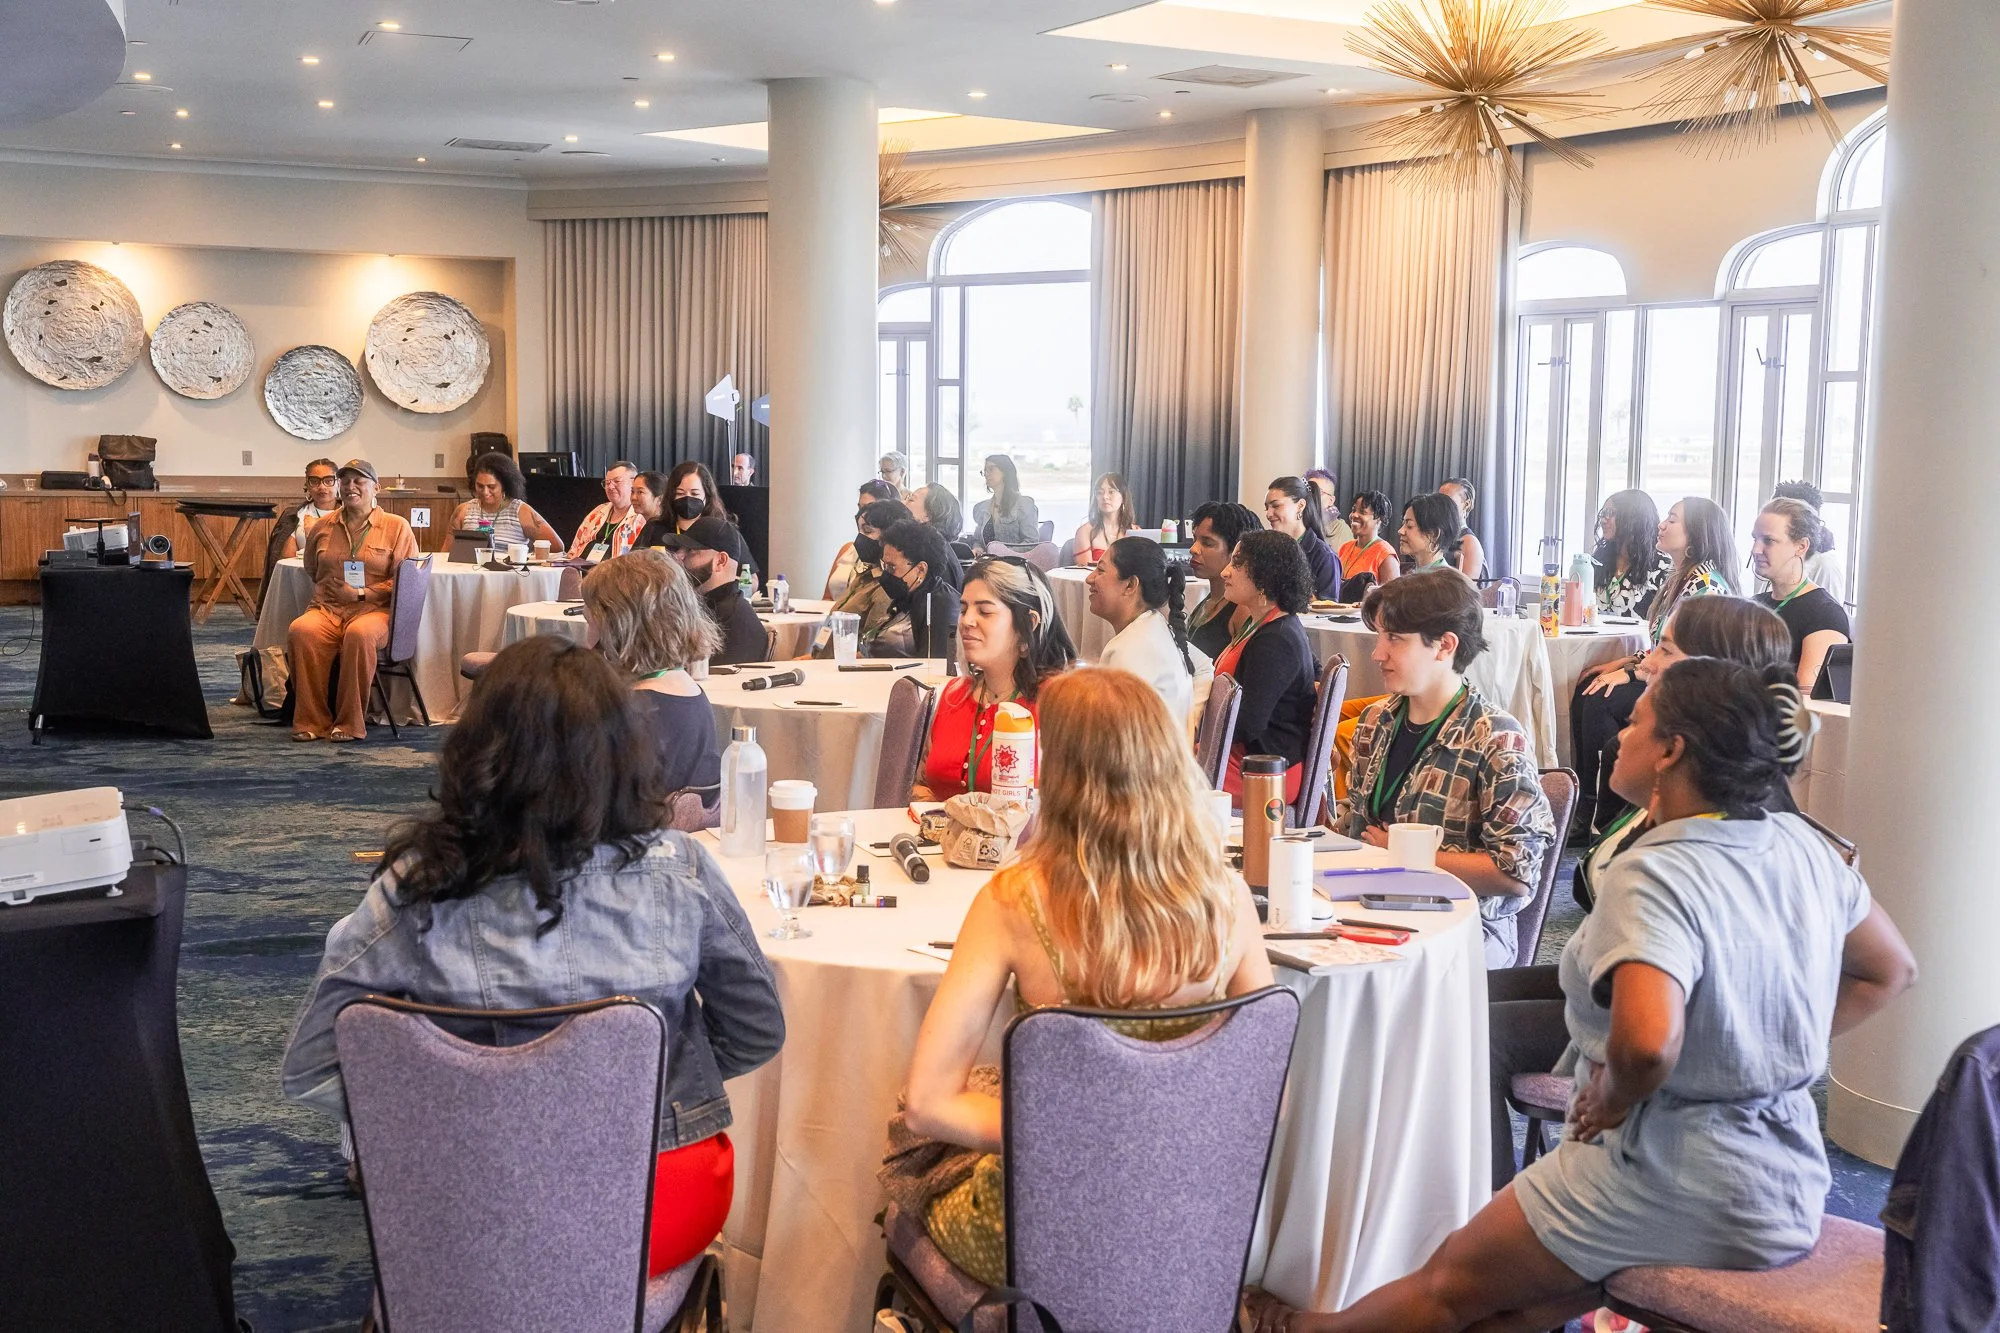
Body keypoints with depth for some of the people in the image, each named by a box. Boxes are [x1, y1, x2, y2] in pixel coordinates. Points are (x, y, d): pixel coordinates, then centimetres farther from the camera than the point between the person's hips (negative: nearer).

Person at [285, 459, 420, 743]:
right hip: (327, 608, 3)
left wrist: (360, 593, -8)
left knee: (360, 634, -39)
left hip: (375, 609, -3)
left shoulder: (396, 527, 5)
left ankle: (350, 724, -26)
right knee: (301, 631, -31)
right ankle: (311, 720, -23)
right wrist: (329, 589, 12)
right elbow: (311, 571, 31)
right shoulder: (322, 527, 16)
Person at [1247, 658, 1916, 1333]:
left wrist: (1615, 1098, -18)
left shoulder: (1653, 876, -24)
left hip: (1684, 1190, -8)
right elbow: (1890, 970, 15)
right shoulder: (1804, 846, 1)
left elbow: (1647, 1042, -40)